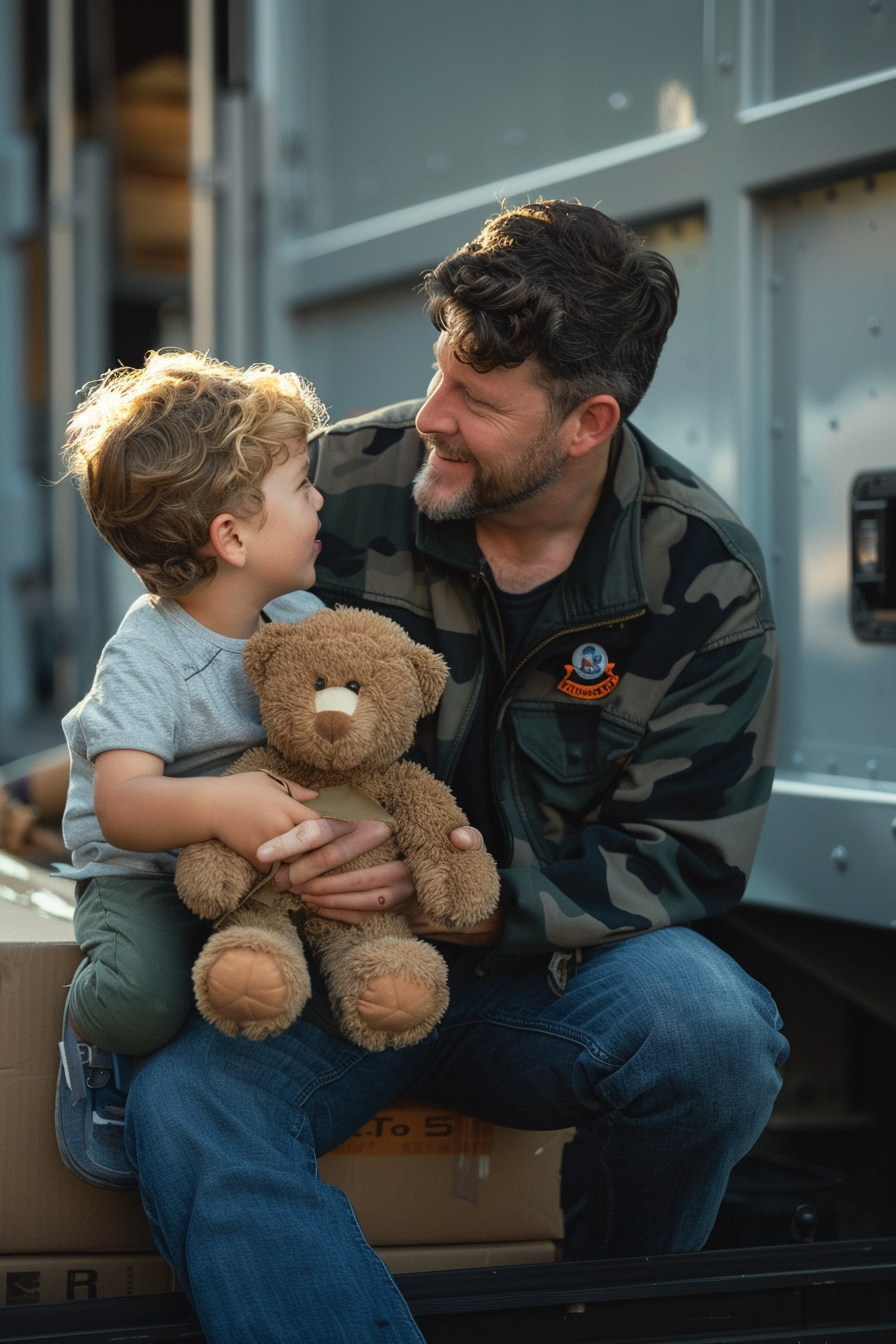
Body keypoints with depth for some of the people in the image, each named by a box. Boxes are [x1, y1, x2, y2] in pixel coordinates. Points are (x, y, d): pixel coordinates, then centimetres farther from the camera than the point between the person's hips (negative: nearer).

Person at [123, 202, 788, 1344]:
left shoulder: (704, 577, -7)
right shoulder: (343, 485, -6)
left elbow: (685, 858, -8)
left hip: (549, 968, 0)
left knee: (709, 1030, -33)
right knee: (182, 1110, -31)